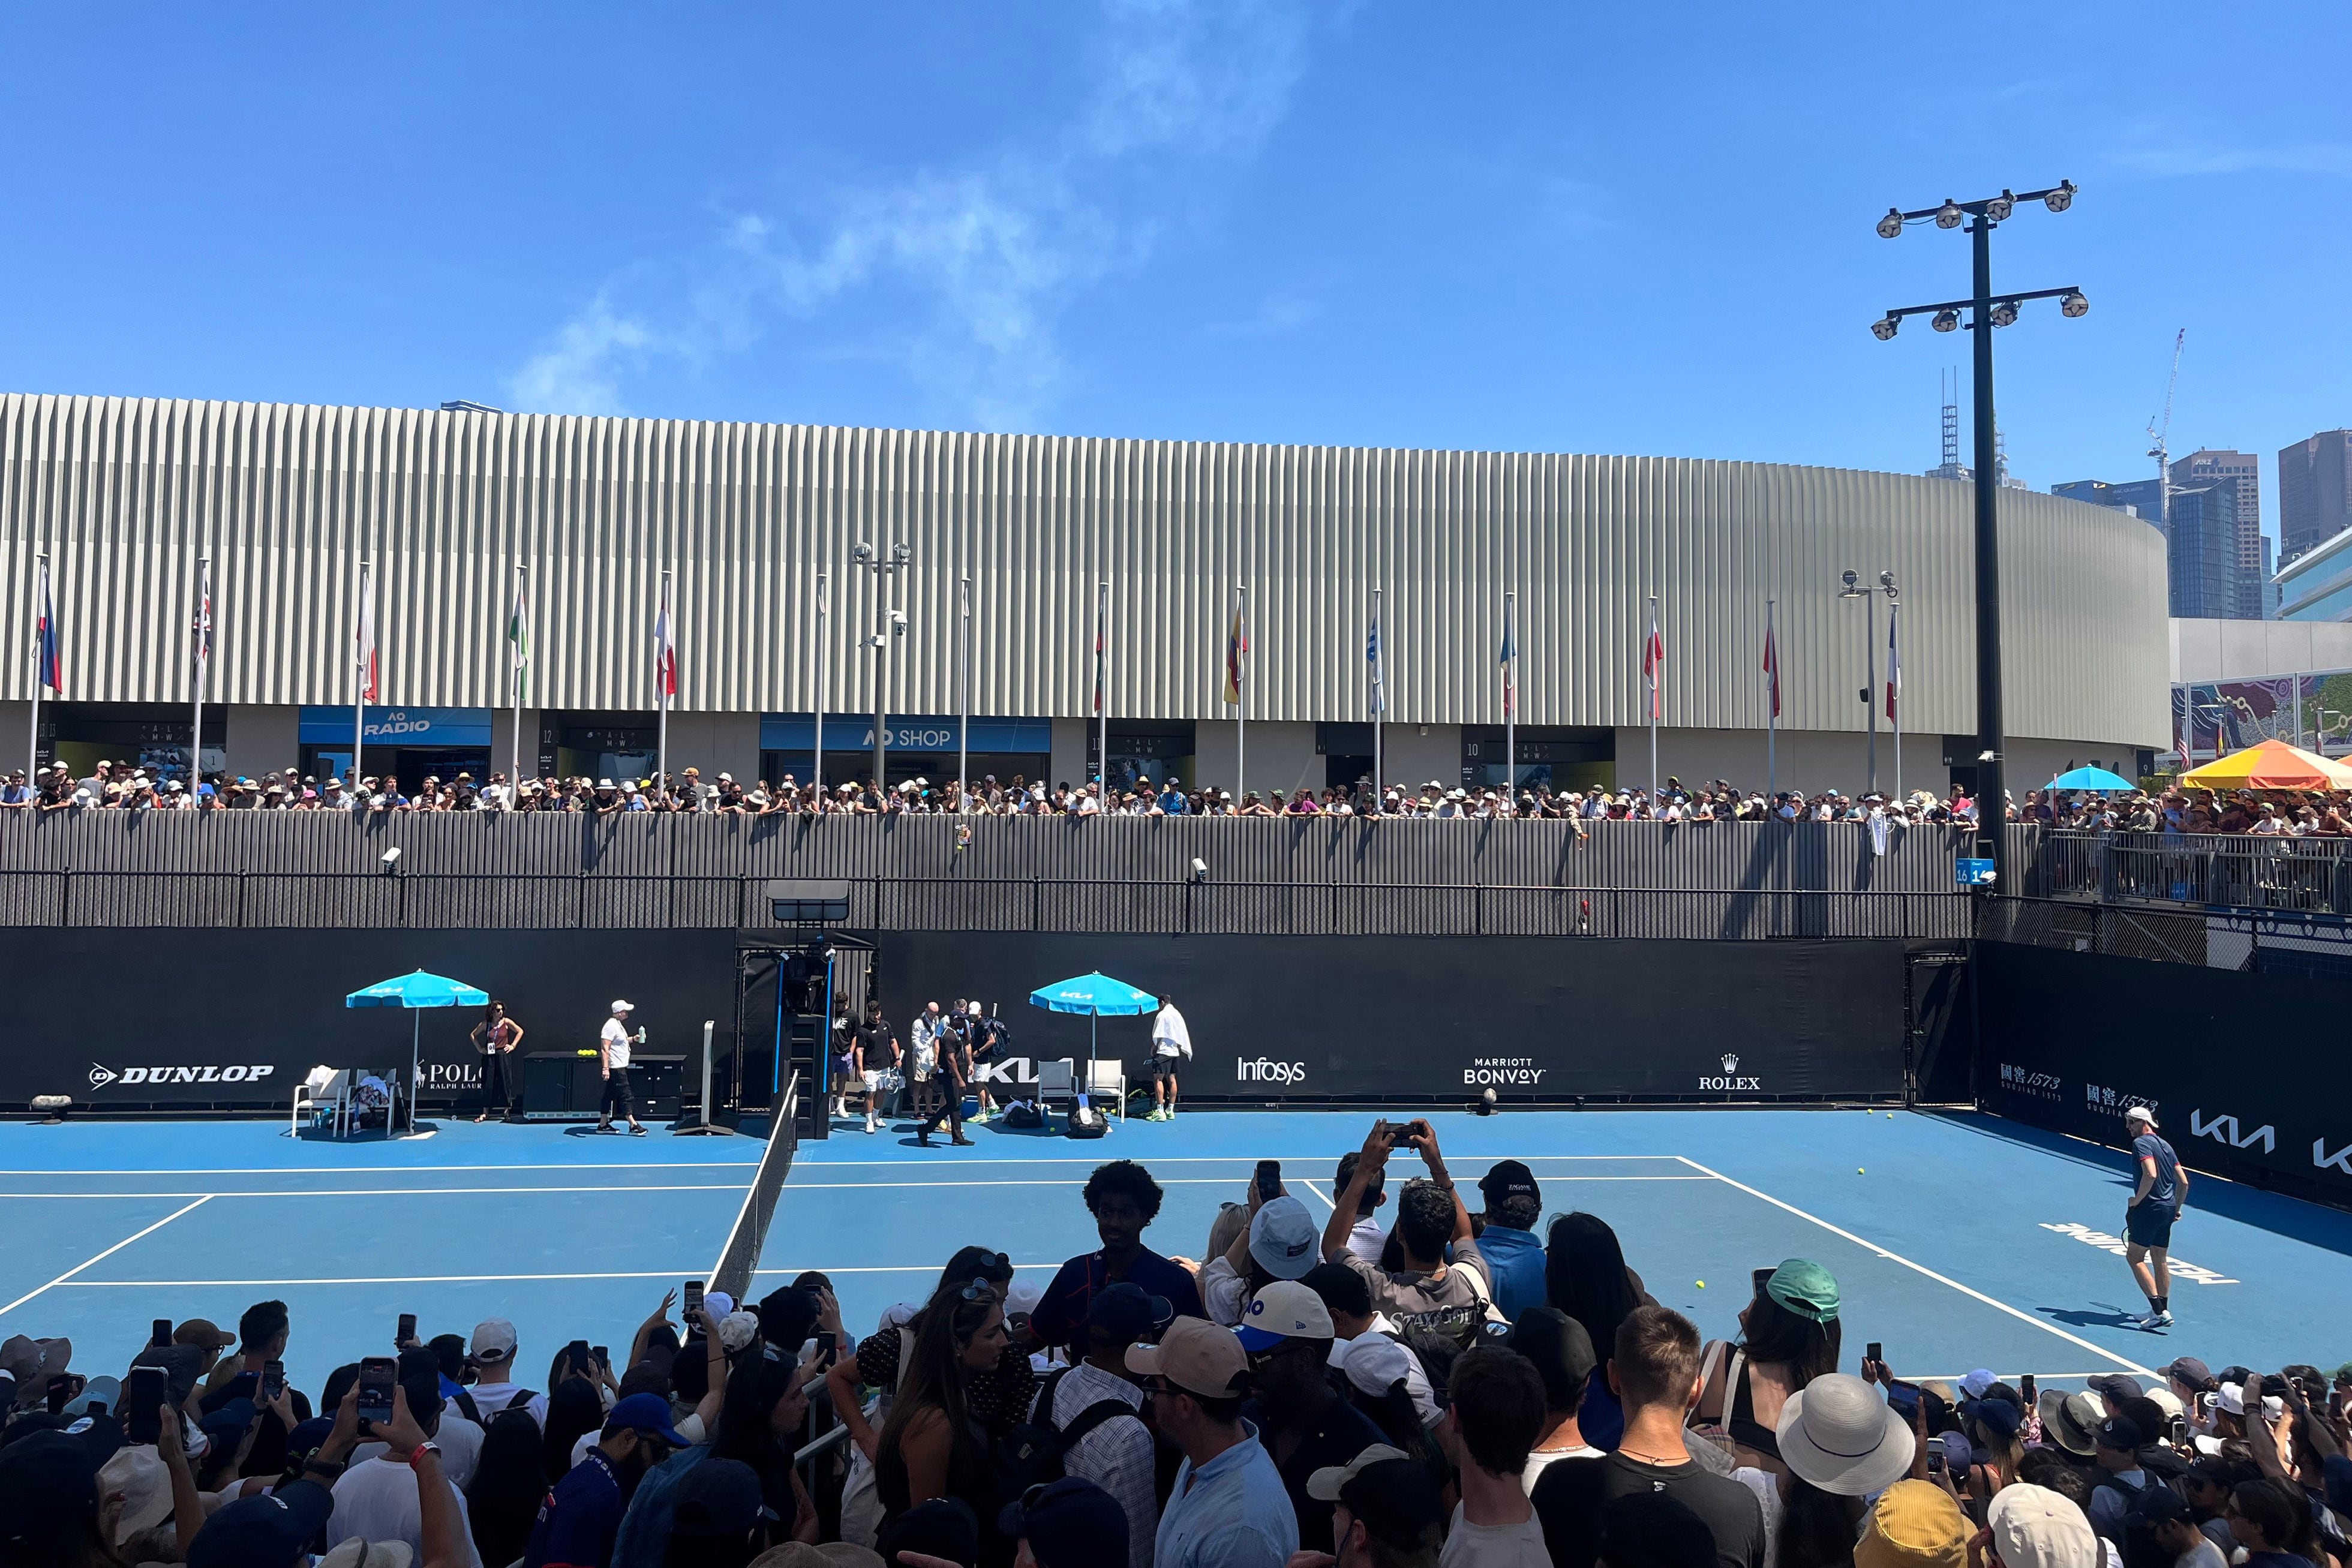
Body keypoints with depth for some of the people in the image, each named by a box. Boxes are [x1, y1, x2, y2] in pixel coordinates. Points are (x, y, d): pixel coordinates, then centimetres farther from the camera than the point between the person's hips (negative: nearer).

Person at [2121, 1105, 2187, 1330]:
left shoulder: (2141, 1143, -11)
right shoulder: (2165, 1145, 15)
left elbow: (2151, 1174, -26)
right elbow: (2183, 1182, 16)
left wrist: (2136, 1200, -16)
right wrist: (2177, 1208, 24)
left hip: (2150, 1208, -9)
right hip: (2168, 1210, 9)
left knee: (2134, 1257, -3)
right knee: (2160, 1260, 15)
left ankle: (2159, 1311, -10)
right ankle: (2162, 1311, 21)